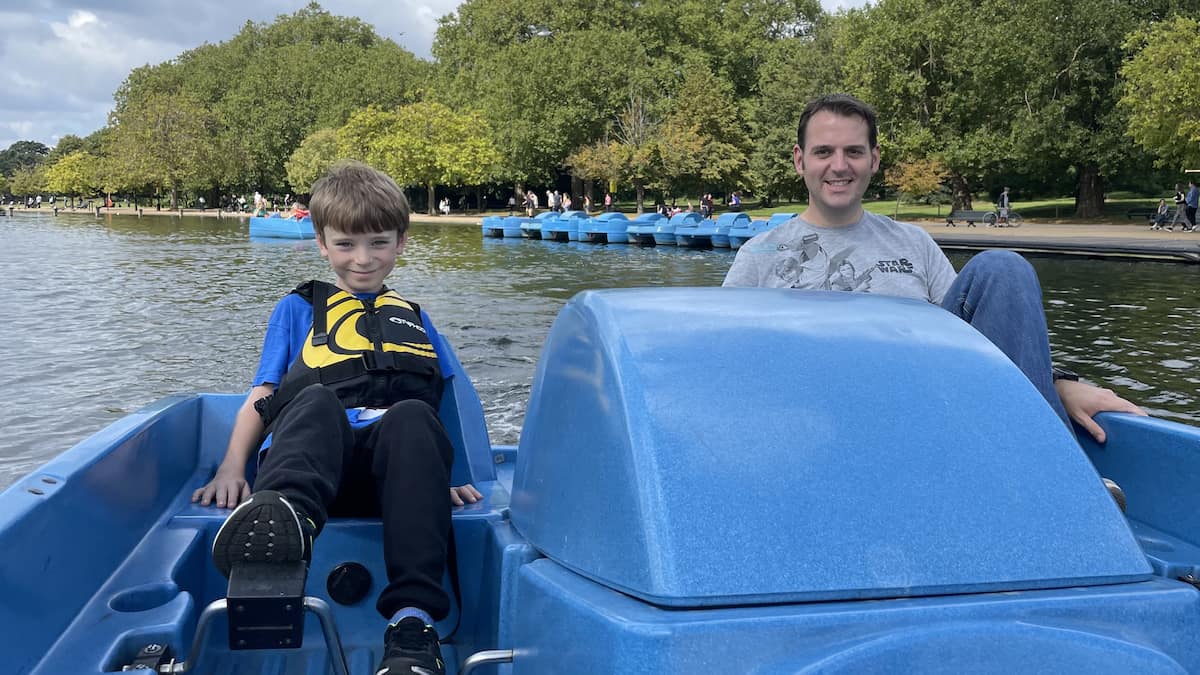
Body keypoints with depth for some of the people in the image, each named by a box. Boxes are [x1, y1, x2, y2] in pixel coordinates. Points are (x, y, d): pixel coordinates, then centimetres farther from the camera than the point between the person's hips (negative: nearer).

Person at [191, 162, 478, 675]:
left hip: (394, 468, 1)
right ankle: (283, 513, -66)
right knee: (316, 400, -34)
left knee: (411, 416, -35)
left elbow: (441, 409, 24)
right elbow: (262, 396, 17)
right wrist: (232, 465, -1)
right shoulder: (299, 309, 28)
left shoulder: (415, 319, 32)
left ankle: (413, 619, -48)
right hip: (317, 462, 0)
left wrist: (442, 477, 6)